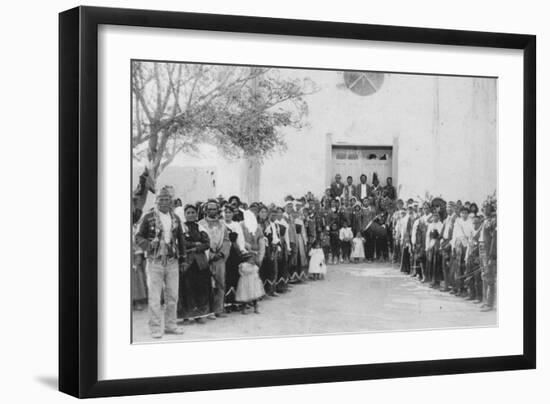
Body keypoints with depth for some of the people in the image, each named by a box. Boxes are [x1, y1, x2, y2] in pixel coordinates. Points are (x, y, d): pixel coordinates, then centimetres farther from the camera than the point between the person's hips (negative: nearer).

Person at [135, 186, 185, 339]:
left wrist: (182, 255, 15)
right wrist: (148, 244, -20)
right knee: (154, 296, -4)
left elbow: (180, 238, 20)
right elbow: (138, 237, -2)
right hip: (155, 261, -5)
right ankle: (155, 328, 2)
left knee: (172, 295, 9)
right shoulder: (148, 217, -3)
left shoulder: (175, 218, 12)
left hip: (172, 261, 5)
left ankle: (171, 325, 20)